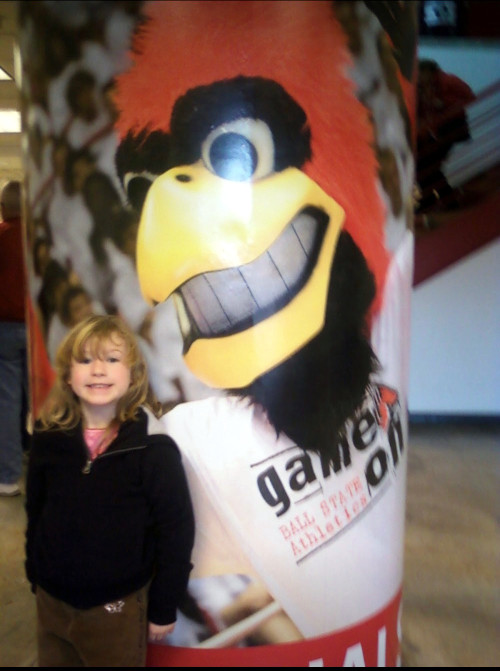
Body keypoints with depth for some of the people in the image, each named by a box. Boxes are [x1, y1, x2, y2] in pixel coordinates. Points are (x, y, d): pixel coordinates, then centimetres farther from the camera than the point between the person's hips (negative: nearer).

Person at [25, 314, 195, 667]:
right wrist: (35, 576, 10)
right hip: (51, 601, 4)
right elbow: (36, 513, 4)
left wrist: (164, 608, -9)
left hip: (118, 606, -4)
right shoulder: (49, 438, -8)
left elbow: (176, 531, -14)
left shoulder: (154, 448, -20)